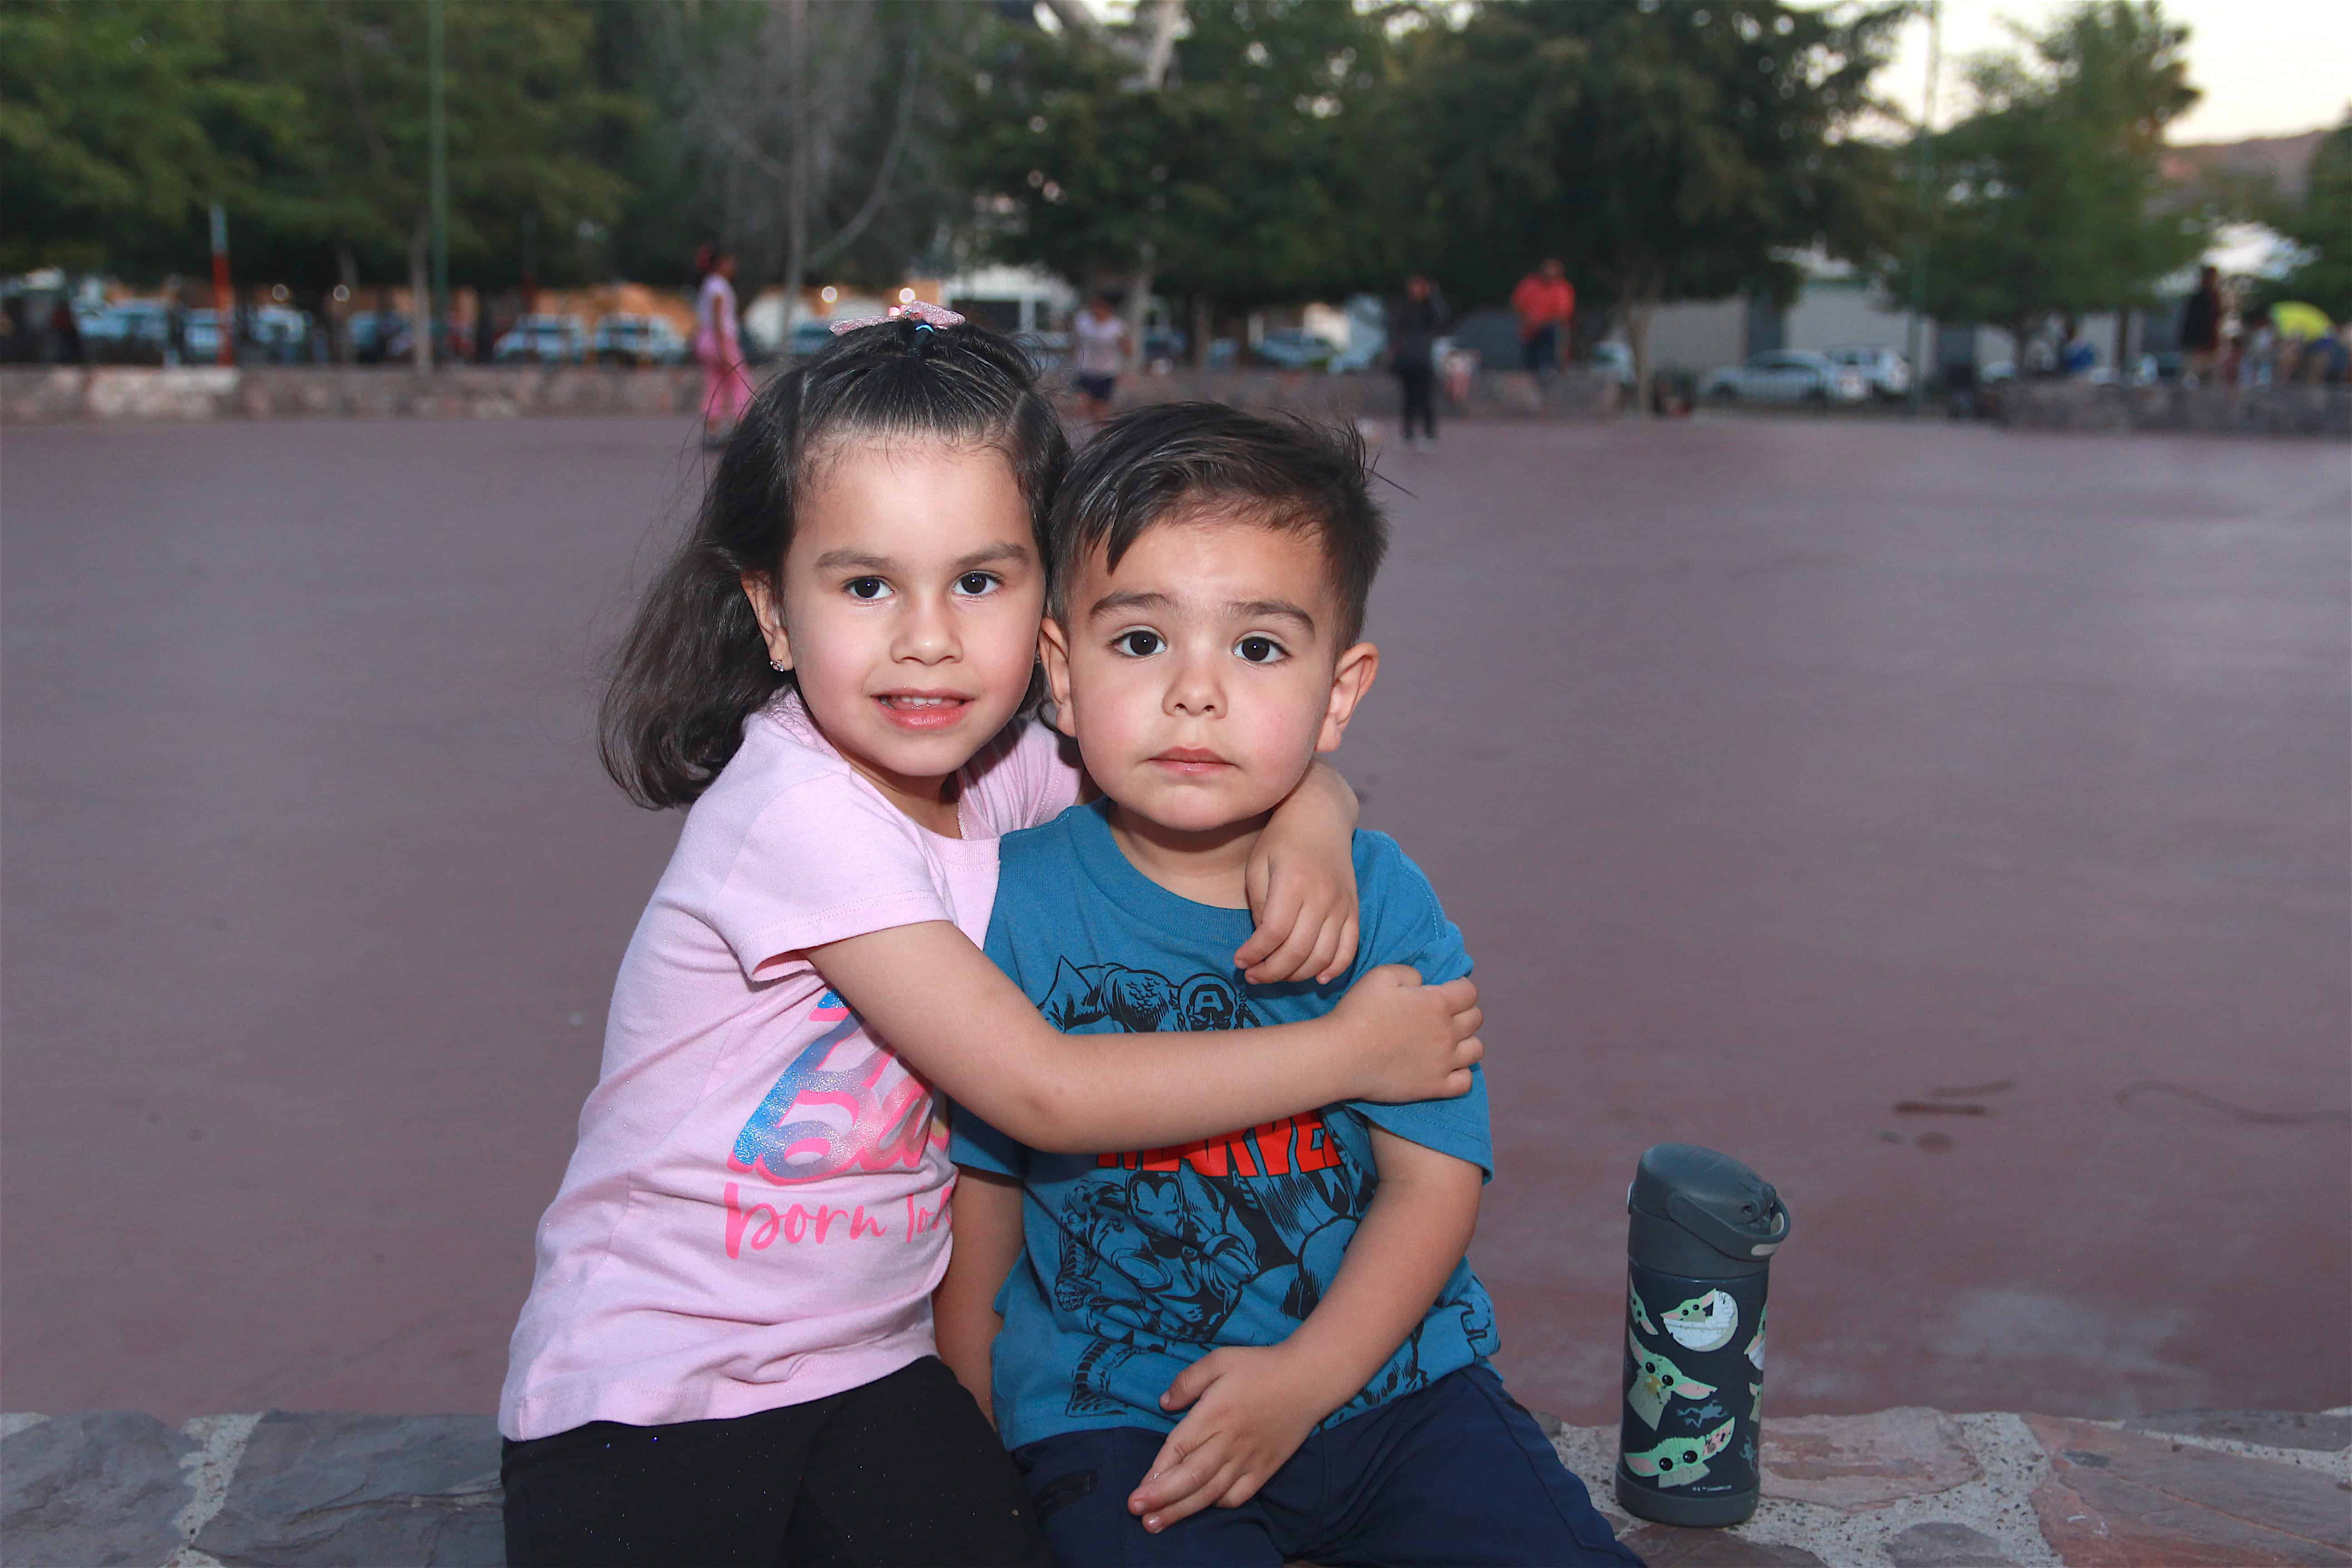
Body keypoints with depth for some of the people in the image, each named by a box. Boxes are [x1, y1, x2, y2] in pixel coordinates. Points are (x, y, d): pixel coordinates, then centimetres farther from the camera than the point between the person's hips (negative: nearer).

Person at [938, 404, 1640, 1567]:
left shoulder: (1380, 901, -5)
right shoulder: (1017, 904, -7)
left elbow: (1433, 1176, -5)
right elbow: (980, 1188, 2)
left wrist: (1305, 1377, -16)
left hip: (1383, 1373, 2)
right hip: (1111, 1415, -2)